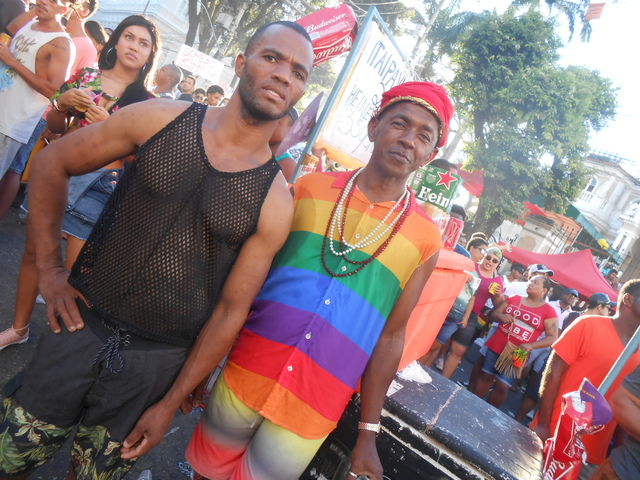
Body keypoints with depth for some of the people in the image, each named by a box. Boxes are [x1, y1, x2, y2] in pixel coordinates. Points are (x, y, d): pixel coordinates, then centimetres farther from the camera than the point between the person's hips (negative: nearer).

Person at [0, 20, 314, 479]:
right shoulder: (161, 119, -6)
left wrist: (170, 405, -2)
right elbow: (53, 163, 5)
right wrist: (49, 268, 1)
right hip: (82, 324, 2)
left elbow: (231, 311, -7)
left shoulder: (275, 202, -11)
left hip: (156, 363, -1)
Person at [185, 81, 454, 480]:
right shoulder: (310, 189, -1)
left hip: (315, 409, -1)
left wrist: (368, 435, 4)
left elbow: (391, 336, 1)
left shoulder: (424, 239, -3)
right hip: (246, 373, 2)